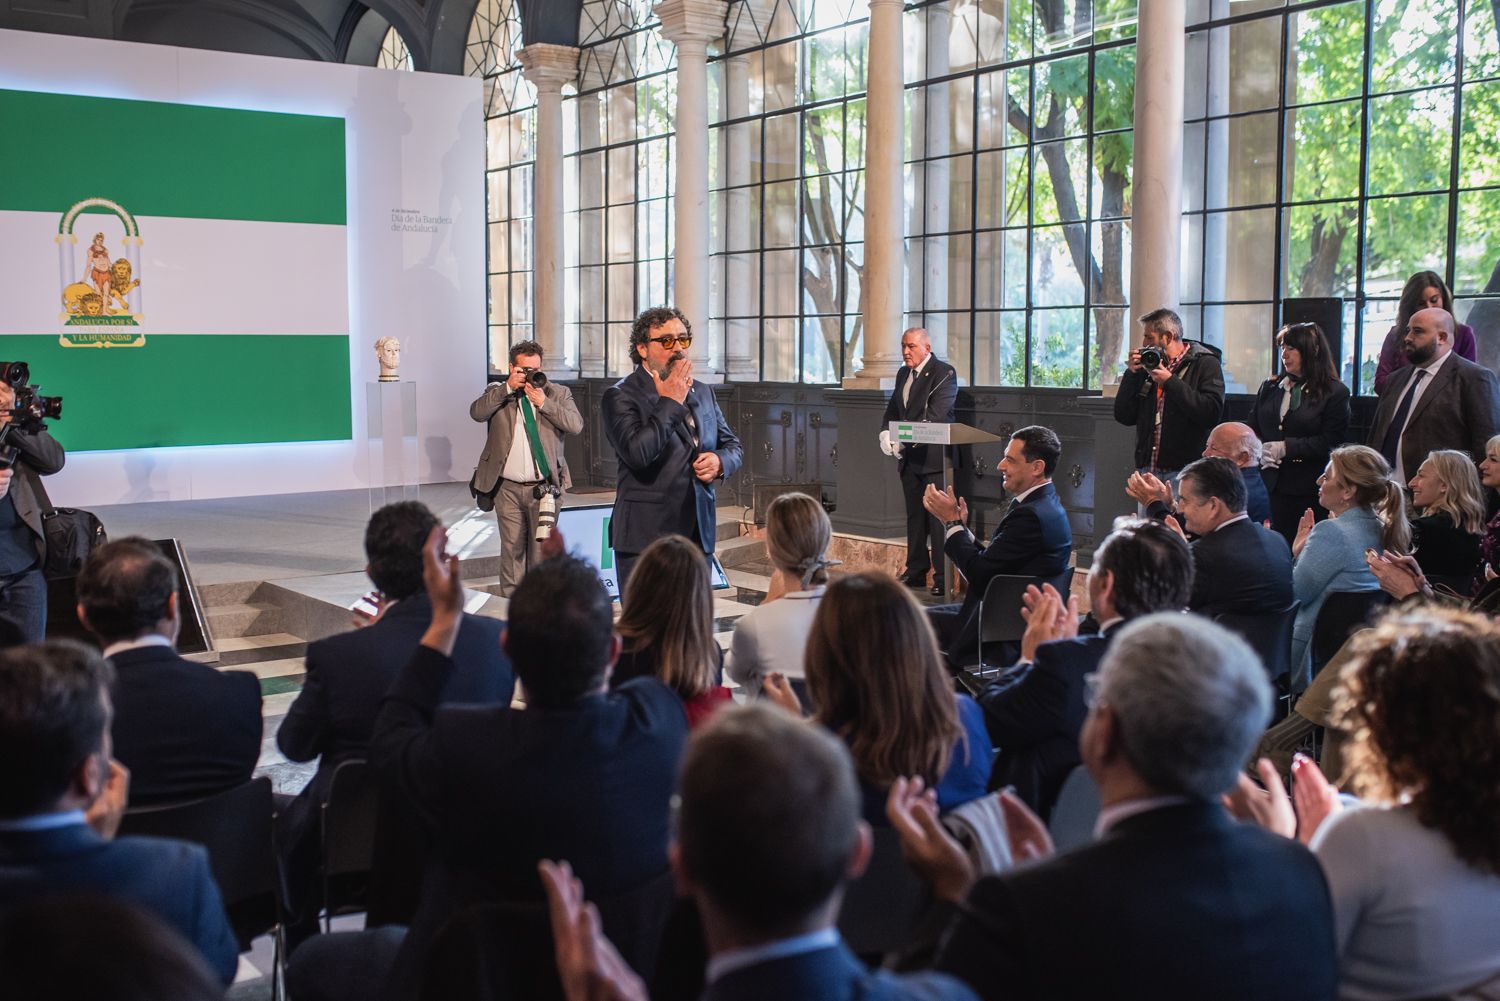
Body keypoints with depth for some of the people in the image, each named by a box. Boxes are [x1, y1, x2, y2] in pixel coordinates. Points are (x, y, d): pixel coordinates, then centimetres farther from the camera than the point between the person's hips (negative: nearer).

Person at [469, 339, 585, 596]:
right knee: (511, 551, 3)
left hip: (543, 488, 0)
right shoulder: (497, 392, 8)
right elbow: (476, 412, -11)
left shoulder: (558, 393, 8)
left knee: (542, 551, 1)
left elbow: (576, 425, -7)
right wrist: (508, 387, -15)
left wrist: (544, 402, -13)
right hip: (508, 489, 0)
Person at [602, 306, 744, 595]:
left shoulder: (702, 393, 14)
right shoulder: (620, 396, -6)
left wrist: (720, 461, -2)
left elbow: (733, 445, 22)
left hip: (698, 534, 6)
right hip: (645, 538, -6)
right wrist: (671, 402, -14)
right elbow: (637, 453, -22)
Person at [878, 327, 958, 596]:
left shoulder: (944, 372, -10)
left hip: (933, 456, -8)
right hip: (909, 458, 8)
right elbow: (892, 409, 18)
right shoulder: (903, 373, 16)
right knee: (915, 517, 14)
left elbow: (936, 415, -19)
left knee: (939, 518, -7)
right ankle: (916, 572, 22)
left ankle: (943, 577, -3)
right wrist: (885, 434, -3)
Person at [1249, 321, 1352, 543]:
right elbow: (1252, 429, 15)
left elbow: (1331, 442, -9)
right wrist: (1259, 452, -6)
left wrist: (1286, 448, -15)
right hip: (1269, 486, 4)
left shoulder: (1335, 393, -2)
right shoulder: (1269, 388, 14)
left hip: (1308, 491, -4)